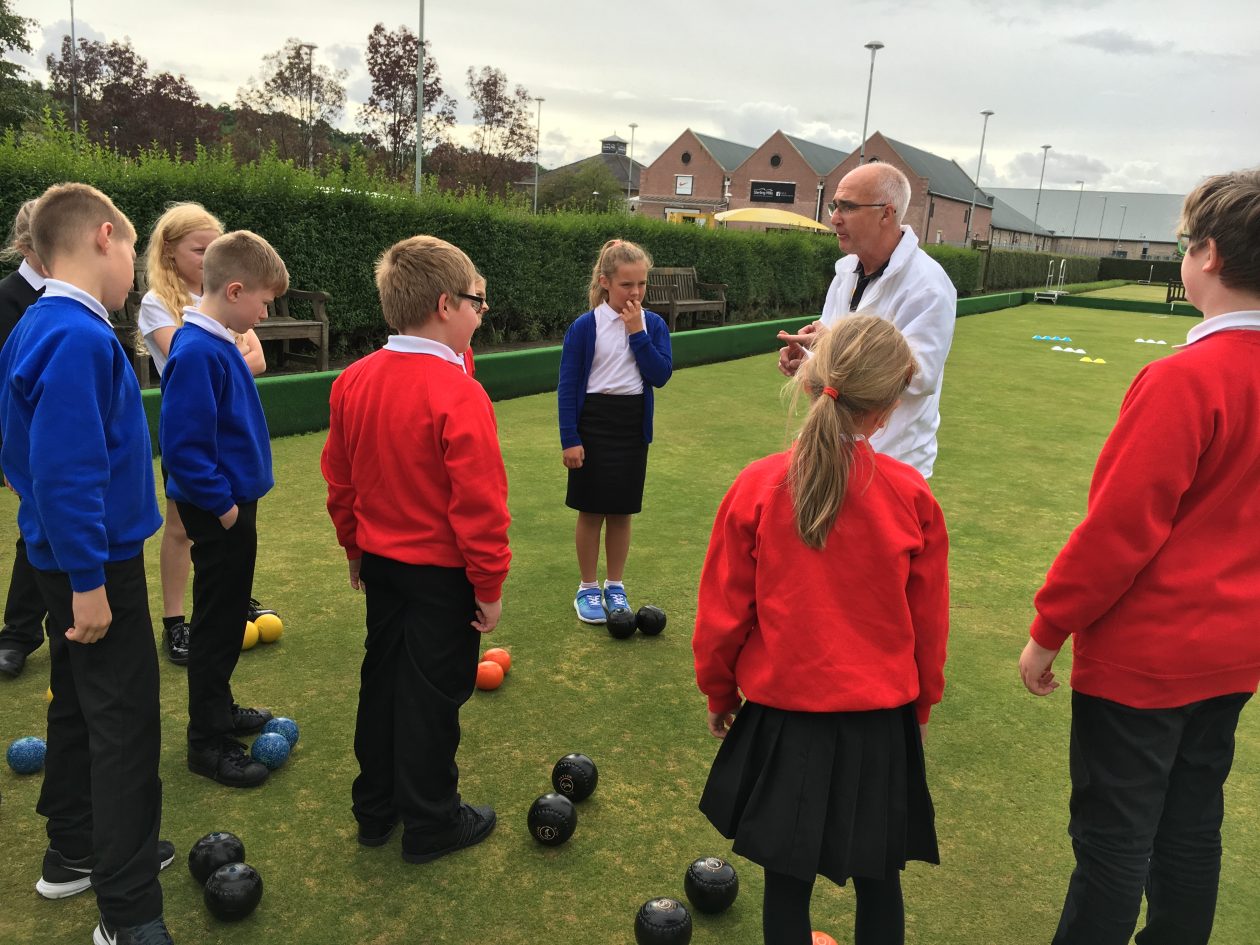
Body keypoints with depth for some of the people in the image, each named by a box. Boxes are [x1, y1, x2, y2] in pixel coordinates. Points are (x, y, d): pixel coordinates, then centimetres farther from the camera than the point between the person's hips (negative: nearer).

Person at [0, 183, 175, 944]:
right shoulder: (79, 338, -22)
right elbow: (69, 472, -27)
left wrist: (79, 564, 22)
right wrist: (89, 579, -22)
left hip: (69, 555, 10)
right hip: (95, 561, -10)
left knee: (81, 703, 20)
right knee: (125, 720, -3)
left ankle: (76, 850, 36)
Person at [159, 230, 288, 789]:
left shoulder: (220, 344, 7)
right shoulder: (197, 352, -23)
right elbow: (183, 444, -26)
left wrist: (238, 495, 16)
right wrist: (222, 503, -19)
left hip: (234, 503, 10)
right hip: (219, 512, -10)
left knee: (228, 616, 20)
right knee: (217, 623, 1)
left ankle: (218, 709, 36)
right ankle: (207, 742, 14)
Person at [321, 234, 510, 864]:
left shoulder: (354, 381, -2)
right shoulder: (458, 394, -24)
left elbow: (338, 478, 8)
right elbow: (479, 503, -23)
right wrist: (490, 585, -12)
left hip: (380, 563, 7)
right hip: (443, 575, -7)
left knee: (381, 680, 20)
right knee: (432, 694, 7)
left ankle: (375, 808, 36)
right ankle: (430, 824, 25)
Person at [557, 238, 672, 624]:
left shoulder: (653, 324, 1)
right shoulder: (584, 327, -8)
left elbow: (661, 375, -10)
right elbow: (568, 386, -7)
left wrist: (638, 332, -15)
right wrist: (569, 439, -10)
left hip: (633, 426, 3)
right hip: (593, 424, -3)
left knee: (622, 512, 11)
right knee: (591, 511, 5)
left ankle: (615, 586, 26)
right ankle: (588, 589, 20)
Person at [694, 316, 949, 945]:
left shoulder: (756, 487, -15)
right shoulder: (911, 496, -13)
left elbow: (723, 611, -6)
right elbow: (929, 621, -1)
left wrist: (719, 691, 12)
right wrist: (920, 705, 17)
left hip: (783, 718, 0)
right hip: (883, 724, 1)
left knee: (788, 879, 17)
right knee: (879, 882, 20)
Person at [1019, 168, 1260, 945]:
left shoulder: (1185, 380, -22)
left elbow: (1118, 528, -21)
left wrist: (1048, 630, -11)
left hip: (1143, 654, -7)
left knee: (1114, 837, 7)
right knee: (1191, 827, 21)